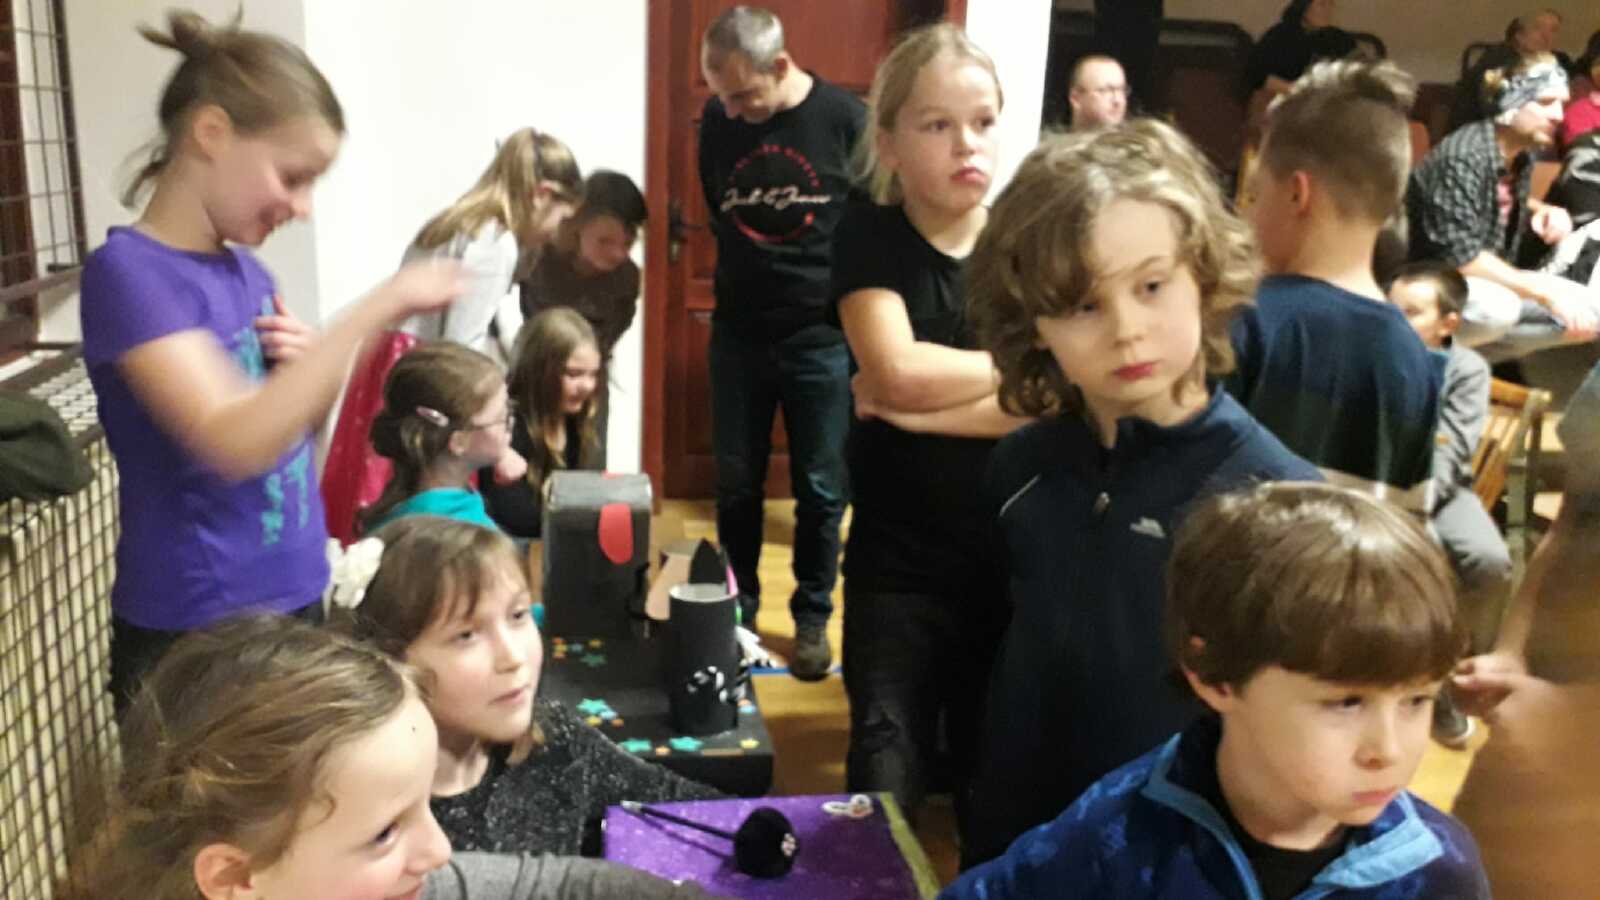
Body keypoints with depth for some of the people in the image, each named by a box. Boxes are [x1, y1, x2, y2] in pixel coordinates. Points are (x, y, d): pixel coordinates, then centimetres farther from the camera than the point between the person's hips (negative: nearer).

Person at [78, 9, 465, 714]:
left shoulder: (247, 270, 7)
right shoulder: (128, 270, -15)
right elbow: (235, 443, -28)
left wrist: (310, 367, -5)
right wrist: (376, 309, -28)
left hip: (293, 598, 7)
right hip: (191, 630, -7)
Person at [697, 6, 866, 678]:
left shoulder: (847, 120, -9)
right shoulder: (717, 120, -1)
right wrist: (735, 285, 11)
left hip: (824, 338, -2)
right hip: (738, 335, 3)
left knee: (821, 490, 7)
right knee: (735, 485, 10)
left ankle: (812, 617, 25)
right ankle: (736, 610, 29)